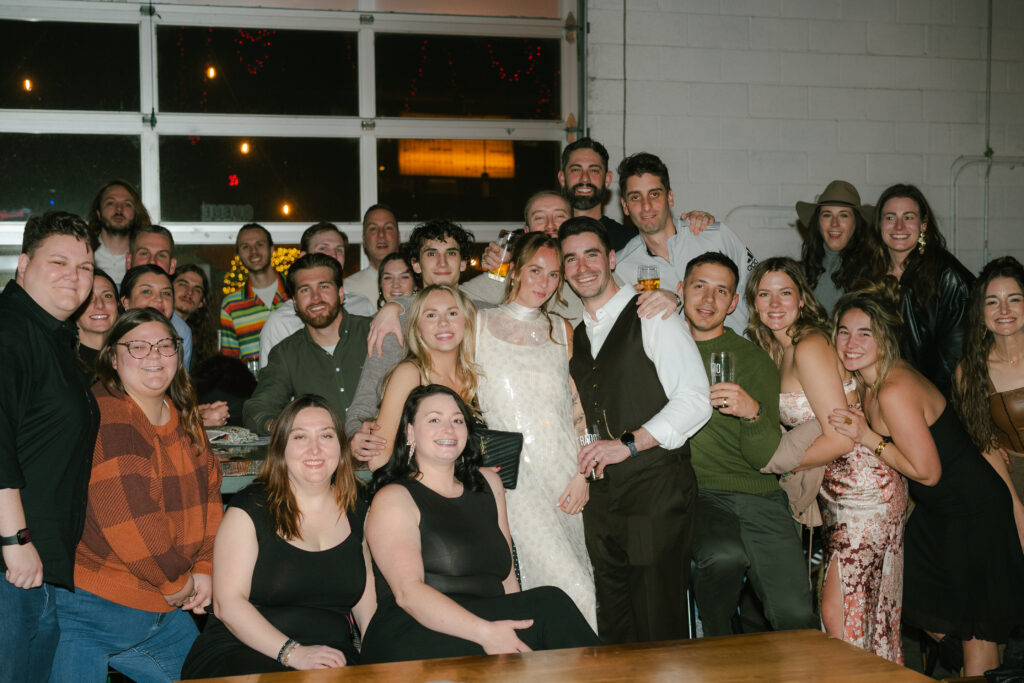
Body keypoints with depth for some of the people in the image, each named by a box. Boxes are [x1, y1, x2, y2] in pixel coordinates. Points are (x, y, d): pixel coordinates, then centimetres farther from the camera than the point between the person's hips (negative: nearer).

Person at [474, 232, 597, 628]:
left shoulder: (561, 331, 16)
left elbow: (578, 405, 13)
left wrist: (583, 473, 4)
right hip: (513, 476, -3)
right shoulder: (480, 325, 6)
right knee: (570, 590, -14)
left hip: (564, 476, 4)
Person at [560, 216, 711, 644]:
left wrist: (628, 444, -16)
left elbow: (694, 400, -11)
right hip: (600, 498, 6)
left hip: (656, 492, -6)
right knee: (613, 629, 10)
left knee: (659, 628, -3)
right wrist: (584, 465, 6)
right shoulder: (575, 335, 17)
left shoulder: (652, 317, -3)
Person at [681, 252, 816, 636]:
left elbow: (765, 458, 2)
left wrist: (753, 413, -18)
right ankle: (717, 643, -5)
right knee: (724, 553, -33)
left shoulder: (754, 360, 8)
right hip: (693, 492, -1)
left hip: (757, 493, 1)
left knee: (796, 617, -12)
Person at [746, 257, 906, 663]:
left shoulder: (810, 347, -16)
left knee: (838, 615, -6)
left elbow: (841, 437, -18)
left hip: (865, 489, -9)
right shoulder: (777, 351, 11)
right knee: (840, 612, 12)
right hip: (838, 492, 9)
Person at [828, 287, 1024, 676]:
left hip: (971, 510, -10)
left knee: (974, 622, 6)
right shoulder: (872, 382, -1)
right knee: (929, 610, 21)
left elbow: (927, 471, -24)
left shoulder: (894, 392, -29)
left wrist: (869, 438, -25)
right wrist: (864, 429, -6)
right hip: (935, 508, 10)